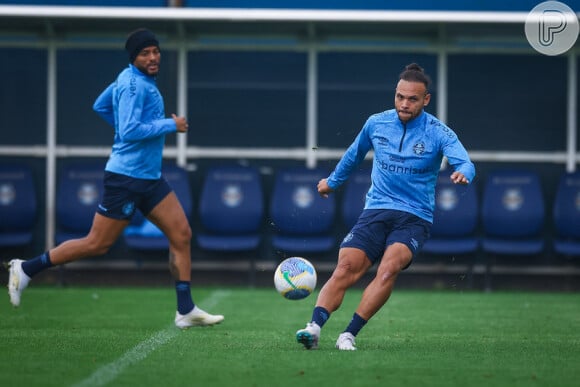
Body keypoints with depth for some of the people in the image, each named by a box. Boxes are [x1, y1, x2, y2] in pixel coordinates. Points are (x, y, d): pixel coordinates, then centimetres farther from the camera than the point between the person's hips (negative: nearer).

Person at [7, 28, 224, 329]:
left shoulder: (129, 78, 11)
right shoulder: (134, 85, -18)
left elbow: (100, 106, 24)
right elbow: (130, 132, -27)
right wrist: (169, 125, -19)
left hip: (149, 179, 10)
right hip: (126, 177, -10)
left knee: (181, 235, 2)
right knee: (97, 245, -3)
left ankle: (186, 311, 4)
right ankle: (27, 269, 10)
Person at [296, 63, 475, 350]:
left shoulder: (438, 133, -4)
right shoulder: (376, 123, 7)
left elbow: (465, 163, -19)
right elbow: (355, 153, 27)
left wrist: (462, 173, -43)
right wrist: (333, 181, 40)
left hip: (414, 218, -3)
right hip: (375, 211, 3)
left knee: (389, 267, -30)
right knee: (345, 269, -20)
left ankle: (349, 334, -29)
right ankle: (314, 327, -32)